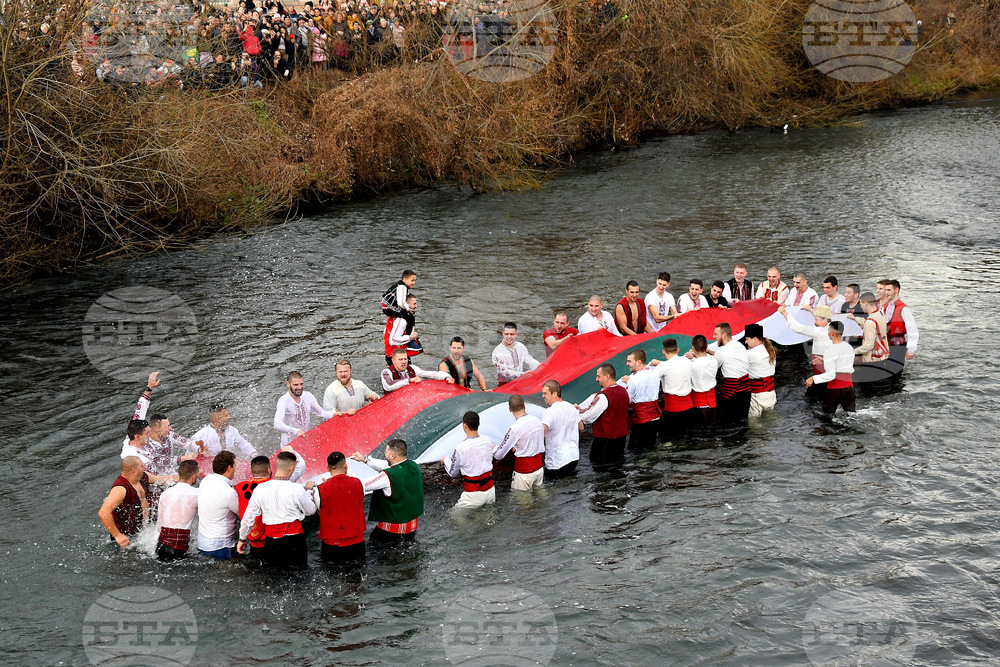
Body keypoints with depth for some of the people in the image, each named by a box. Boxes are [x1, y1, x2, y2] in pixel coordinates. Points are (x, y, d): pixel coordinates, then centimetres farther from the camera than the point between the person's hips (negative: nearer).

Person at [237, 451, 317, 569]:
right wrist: (308, 491, 20)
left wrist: (242, 538, 18)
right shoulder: (297, 489, -10)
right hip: (294, 541, -3)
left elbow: (248, 516, 5)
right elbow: (311, 510, 5)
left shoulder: (260, 489, -1)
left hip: (271, 541, 3)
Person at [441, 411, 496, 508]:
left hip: (474, 494, -5)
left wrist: (445, 460, 21)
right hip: (490, 490, 5)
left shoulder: (460, 448, -15)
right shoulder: (487, 441, -2)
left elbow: (453, 473, 1)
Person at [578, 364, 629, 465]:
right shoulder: (623, 391, 4)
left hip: (605, 438, -8)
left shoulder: (603, 396, -23)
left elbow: (587, 416, -19)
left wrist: (578, 409, 0)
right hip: (621, 435, 8)